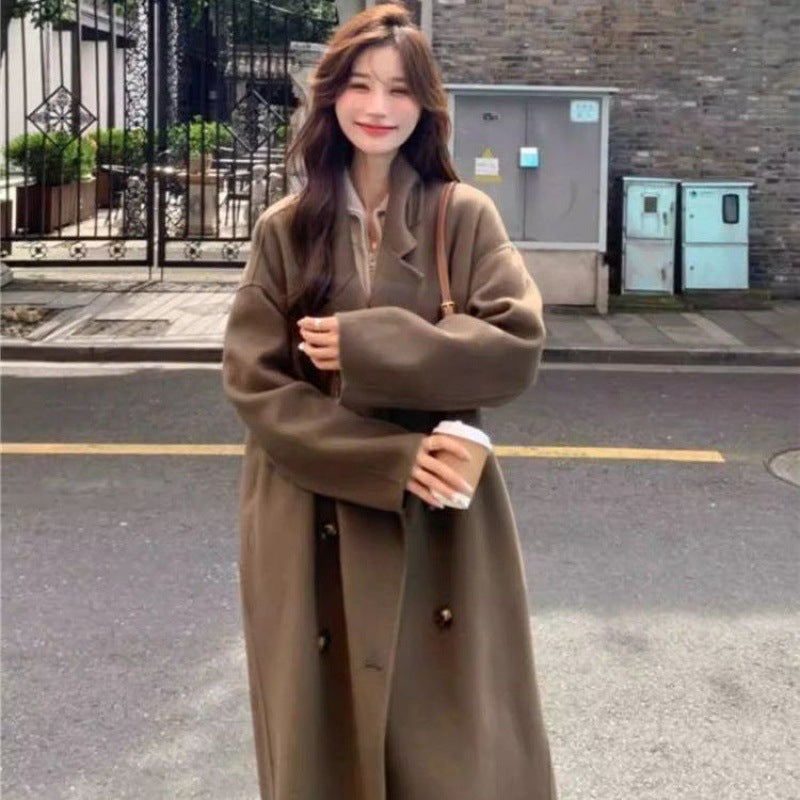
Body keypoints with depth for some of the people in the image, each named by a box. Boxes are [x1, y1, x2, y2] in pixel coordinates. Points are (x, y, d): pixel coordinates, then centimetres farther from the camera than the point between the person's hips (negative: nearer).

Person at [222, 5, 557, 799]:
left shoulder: (465, 216, 2)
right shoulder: (284, 229, 3)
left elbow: (516, 346, -10)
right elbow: (253, 381, -4)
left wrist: (362, 347, -17)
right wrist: (389, 460, -15)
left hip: (442, 523, -1)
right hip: (312, 529, 1)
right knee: (326, 736, 10)